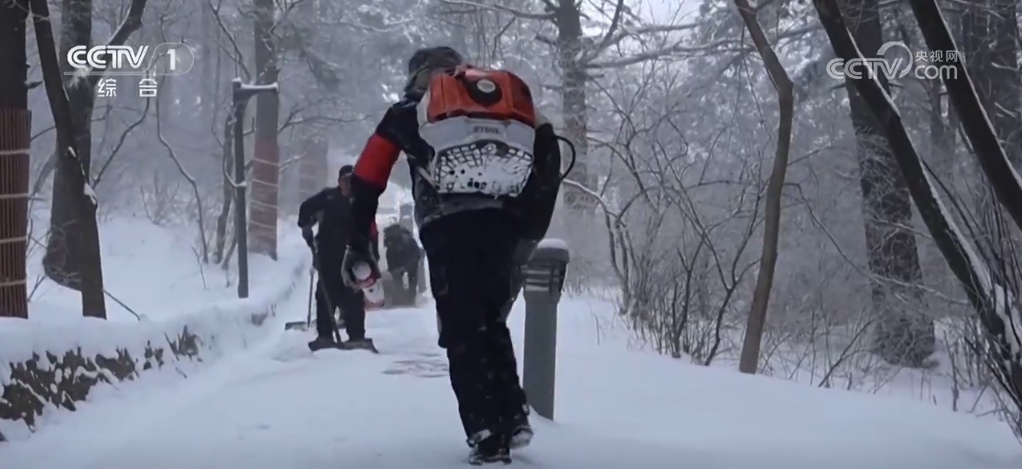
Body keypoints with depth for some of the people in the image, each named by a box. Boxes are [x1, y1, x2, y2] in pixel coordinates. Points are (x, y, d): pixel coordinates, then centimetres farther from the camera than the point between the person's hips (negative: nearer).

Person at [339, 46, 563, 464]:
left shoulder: (410, 111, 23)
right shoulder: (512, 97, 31)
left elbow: (367, 179, 18)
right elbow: (547, 164, 21)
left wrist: (357, 244, 23)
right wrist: (529, 234, 22)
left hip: (448, 226, -3)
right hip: (505, 225, 3)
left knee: (463, 331, 2)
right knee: (492, 322, 21)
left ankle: (488, 435, -8)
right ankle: (514, 418, 12)